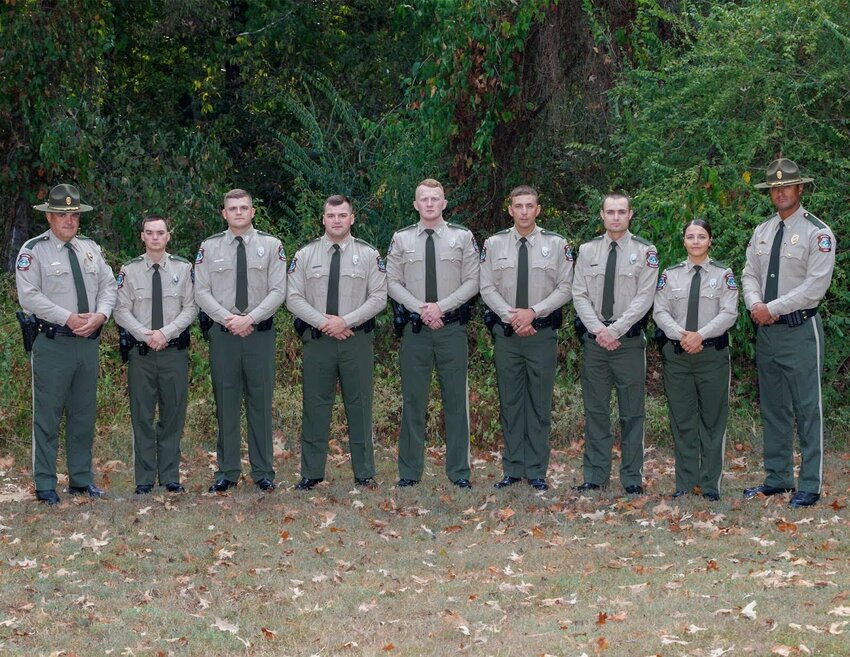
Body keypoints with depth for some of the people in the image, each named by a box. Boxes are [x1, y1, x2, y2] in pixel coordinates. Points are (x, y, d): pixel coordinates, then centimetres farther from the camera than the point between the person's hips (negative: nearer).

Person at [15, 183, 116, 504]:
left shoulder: (90, 248, 13)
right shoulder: (34, 250, -5)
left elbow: (108, 286, 12)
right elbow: (29, 296, -12)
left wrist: (100, 315, -8)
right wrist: (68, 318, -17)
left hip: (89, 342, 6)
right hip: (53, 343, -6)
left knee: (84, 414, 12)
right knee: (48, 415, -3)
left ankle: (82, 479, 22)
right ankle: (45, 486, 4)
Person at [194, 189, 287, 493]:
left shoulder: (271, 245, 4)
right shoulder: (209, 247, 5)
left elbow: (278, 291, -2)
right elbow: (201, 292, 1)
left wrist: (250, 318, -13)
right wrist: (228, 319, -12)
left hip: (260, 331, -1)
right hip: (222, 331, 1)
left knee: (260, 401, 2)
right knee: (226, 402, 4)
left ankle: (263, 471, 8)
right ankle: (227, 472, 10)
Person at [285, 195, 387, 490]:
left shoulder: (368, 255, 4)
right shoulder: (305, 255, 6)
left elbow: (378, 298, -1)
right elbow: (293, 298, 2)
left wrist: (345, 321, -12)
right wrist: (322, 322, -11)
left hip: (357, 340, -1)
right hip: (317, 340, 1)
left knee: (359, 405, 2)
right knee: (315, 405, 3)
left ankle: (364, 473, 9)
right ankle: (311, 473, 9)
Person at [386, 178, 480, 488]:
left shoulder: (463, 237, 4)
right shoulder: (401, 239, 6)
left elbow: (472, 282, 0)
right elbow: (393, 282, 4)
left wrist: (441, 307, -12)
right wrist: (421, 309, -10)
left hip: (452, 326, -1)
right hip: (414, 327, 1)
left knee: (456, 399, 2)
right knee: (413, 399, 4)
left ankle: (459, 471, 8)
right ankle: (409, 471, 10)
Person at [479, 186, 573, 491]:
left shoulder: (556, 245, 0)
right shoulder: (494, 244, 3)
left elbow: (565, 288, -2)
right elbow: (487, 288, 1)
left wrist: (533, 312, -13)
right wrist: (511, 317, -11)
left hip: (542, 332, -1)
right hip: (505, 332, 1)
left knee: (540, 403, 2)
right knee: (510, 401, 6)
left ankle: (537, 471, 8)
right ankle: (512, 469, 13)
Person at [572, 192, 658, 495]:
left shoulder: (645, 252, -1)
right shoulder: (587, 251, 7)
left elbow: (643, 298, -7)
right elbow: (579, 294, 4)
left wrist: (615, 330, -13)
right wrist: (598, 330, -9)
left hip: (629, 340, -2)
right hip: (594, 339, 3)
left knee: (631, 412, 2)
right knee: (595, 410, 6)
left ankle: (632, 477, 8)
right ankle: (595, 475, 12)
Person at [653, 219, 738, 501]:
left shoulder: (724, 274, 3)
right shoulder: (670, 275, 9)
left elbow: (729, 314, -6)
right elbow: (660, 312, 2)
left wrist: (700, 335, -17)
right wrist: (681, 335, -14)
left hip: (712, 353, -2)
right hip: (676, 353, 2)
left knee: (712, 419, 2)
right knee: (682, 419, 5)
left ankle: (709, 483, 9)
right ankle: (685, 482, 12)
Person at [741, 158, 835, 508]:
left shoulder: (817, 233, -8)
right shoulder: (761, 232, 13)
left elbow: (815, 285, -15)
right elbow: (750, 274, 12)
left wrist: (773, 309, -16)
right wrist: (755, 304, -9)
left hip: (800, 330, -6)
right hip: (766, 331, 7)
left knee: (807, 409, -4)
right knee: (773, 409, 12)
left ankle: (810, 486, 0)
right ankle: (777, 478, 20)